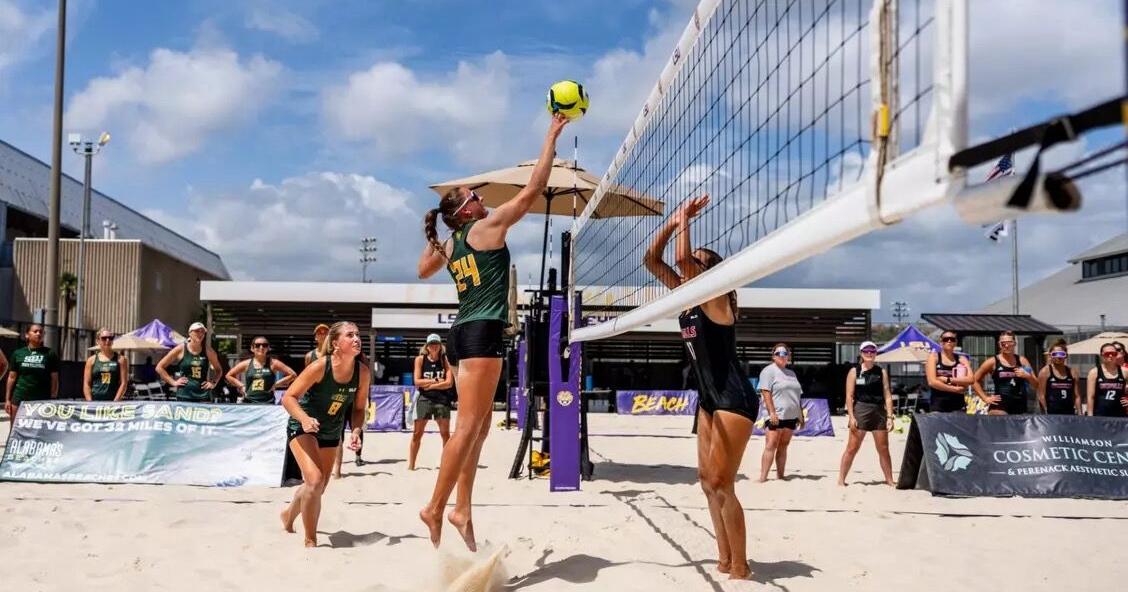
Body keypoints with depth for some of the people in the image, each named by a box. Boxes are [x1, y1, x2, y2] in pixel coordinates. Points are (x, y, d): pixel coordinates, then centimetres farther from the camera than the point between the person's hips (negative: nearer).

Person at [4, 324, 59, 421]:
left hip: (42, 400, -2)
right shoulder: (18, 353, 8)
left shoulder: (50, 354, 3)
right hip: (20, 399, 2)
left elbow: (54, 379, 2)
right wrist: (7, 399, 5)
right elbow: (12, 377, 10)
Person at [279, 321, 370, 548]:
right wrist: (304, 418, -41)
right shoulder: (320, 367, -27)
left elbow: (358, 408, -2)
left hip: (331, 434, 6)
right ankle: (310, 542, -7)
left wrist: (356, 431, -21)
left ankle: (289, 514, 51)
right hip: (303, 428, -6)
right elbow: (288, 397, -24)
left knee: (318, 488, 18)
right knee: (315, 481, -24)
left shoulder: (362, 373, -15)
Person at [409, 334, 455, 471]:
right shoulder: (420, 359, 3)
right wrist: (435, 381, -8)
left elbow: (449, 383, -7)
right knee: (417, 434, 1)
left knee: (445, 434, 1)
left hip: (441, 399, 0)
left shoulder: (445, 360, 2)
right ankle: (410, 465, 7)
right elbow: (417, 381, -5)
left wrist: (429, 385, -10)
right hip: (424, 399, 0)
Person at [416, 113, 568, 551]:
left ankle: (462, 509, 8)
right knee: (468, 426, -10)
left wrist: (434, 236, 30)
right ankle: (435, 508, -9)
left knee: (479, 426, 10)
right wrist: (553, 136, 2)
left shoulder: (450, 245, 16)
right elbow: (533, 190, -4)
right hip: (482, 333, -9)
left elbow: (423, 271, 36)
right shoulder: (487, 227, -4)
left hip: (464, 333, 9)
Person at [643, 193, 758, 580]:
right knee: (707, 480, 11)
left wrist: (685, 222, -14)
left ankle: (740, 569, 0)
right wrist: (674, 222, 1)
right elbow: (651, 259, 8)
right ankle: (726, 560, 22)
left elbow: (682, 258, -30)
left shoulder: (716, 299, -15)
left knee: (721, 484, -9)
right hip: (710, 398, 9)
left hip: (735, 399, -9)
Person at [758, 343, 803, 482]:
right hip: (776, 416, -7)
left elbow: (797, 396, 22)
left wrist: (801, 415, 17)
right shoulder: (769, 371, -2)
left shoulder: (791, 373, 21)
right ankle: (763, 477, -13)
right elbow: (766, 392, -11)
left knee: (783, 446, 8)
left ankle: (780, 476, 11)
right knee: (771, 446, -11)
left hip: (791, 417, 7)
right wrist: (772, 412, -20)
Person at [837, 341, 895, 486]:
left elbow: (887, 395, 7)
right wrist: (851, 417, -10)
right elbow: (849, 396, -2)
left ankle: (889, 480, 17)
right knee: (852, 448, -3)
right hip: (860, 410, -3)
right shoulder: (854, 371, 2)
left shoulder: (881, 372, 9)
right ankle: (841, 479, 3)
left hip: (879, 412, 3)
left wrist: (890, 417, -1)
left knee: (883, 449, 8)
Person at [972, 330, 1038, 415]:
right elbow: (975, 380, 3)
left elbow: (1036, 385, 14)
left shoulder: (1022, 361, 10)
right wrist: (985, 398, -3)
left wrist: (1027, 376, -7)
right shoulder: (993, 362, 0)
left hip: (1020, 407, 4)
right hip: (999, 407, -4)